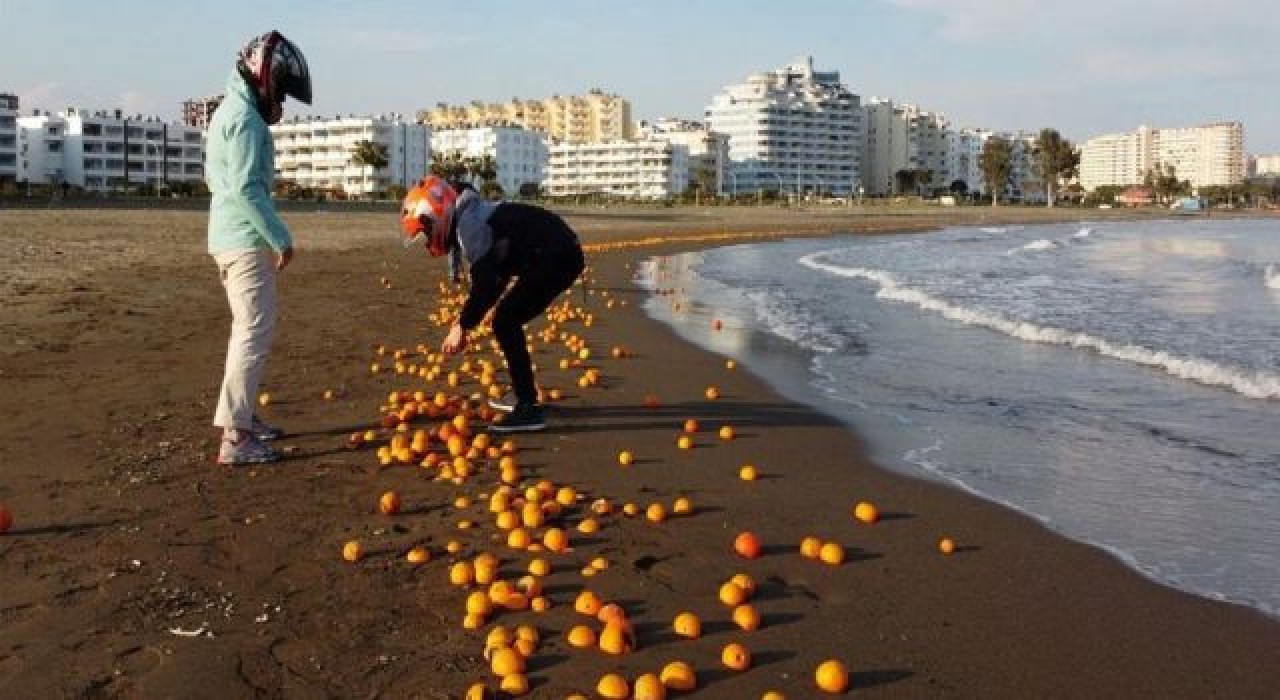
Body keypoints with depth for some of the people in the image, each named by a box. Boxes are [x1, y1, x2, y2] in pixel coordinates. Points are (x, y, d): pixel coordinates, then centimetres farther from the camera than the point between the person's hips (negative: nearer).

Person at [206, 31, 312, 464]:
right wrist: (281, 238, -16)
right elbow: (247, 188, -21)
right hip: (246, 241, -10)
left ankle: (242, 417, 28)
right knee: (255, 332, -9)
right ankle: (234, 438, -10)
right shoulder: (246, 117, -15)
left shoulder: (231, 110, 17)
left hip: (231, 238, 10)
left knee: (248, 328, 19)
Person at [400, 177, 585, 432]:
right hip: (559, 255, 10)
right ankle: (524, 395, 28)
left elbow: (485, 283, -17)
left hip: (556, 258, -10)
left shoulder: (469, 223, -14)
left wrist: (463, 326, -8)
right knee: (508, 320, 17)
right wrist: (464, 320, 21)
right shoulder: (472, 217, 17)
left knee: (505, 323, -9)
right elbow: (490, 279, 24)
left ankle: (529, 410, -9)